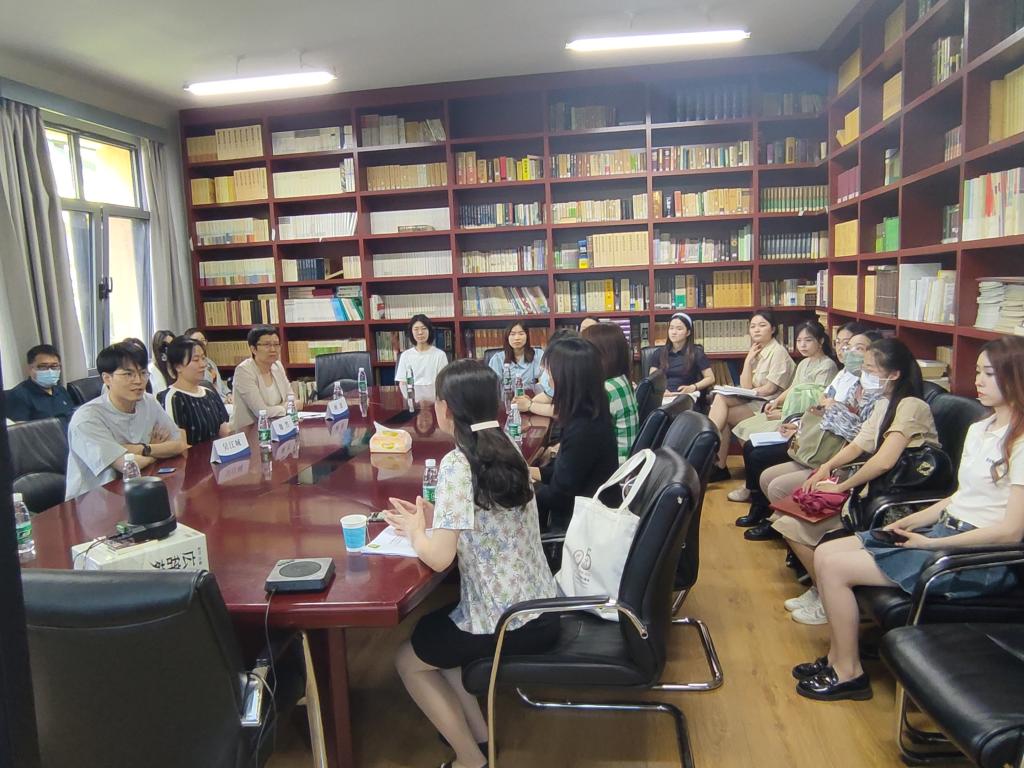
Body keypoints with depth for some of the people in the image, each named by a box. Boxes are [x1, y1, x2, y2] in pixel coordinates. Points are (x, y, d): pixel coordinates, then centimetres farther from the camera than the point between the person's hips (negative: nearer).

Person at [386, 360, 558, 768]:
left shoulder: (457, 463, -21)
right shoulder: (507, 447, 3)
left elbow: (439, 558, -22)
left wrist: (414, 532, -2)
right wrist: (431, 517, 8)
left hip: (507, 622, -8)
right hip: (541, 608, 8)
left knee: (408, 659, 18)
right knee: (429, 629, 28)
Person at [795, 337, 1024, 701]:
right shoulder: (979, 429, 13)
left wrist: (931, 543, -17)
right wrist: (911, 521, 4)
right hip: (943, 529, 9)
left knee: (834, 567, -16)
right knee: (825, 553, 0)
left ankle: (849, 673, 3)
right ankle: (837, 657, 12)